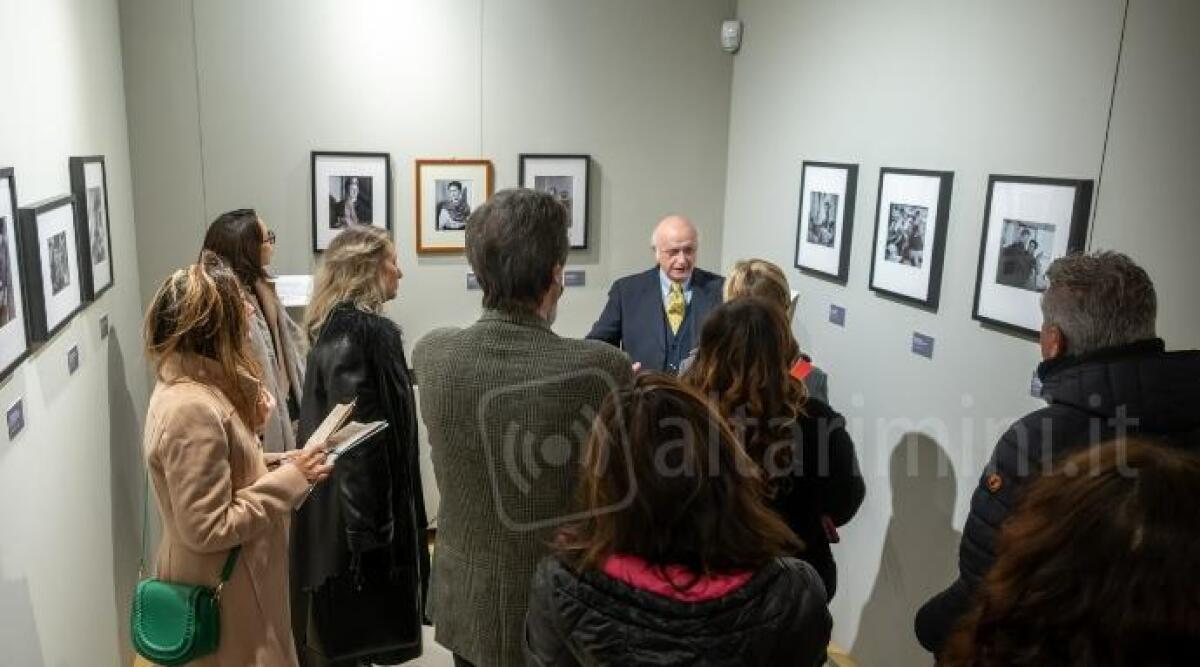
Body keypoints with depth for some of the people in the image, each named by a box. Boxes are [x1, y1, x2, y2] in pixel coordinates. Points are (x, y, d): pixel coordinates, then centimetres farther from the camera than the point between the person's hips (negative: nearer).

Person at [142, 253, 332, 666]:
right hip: (219, 595, -9)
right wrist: (289, 480, -22)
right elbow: (208, 529, -27)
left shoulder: (199, 387, 3)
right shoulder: (192, 409, -28)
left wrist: (280, 464, -1)